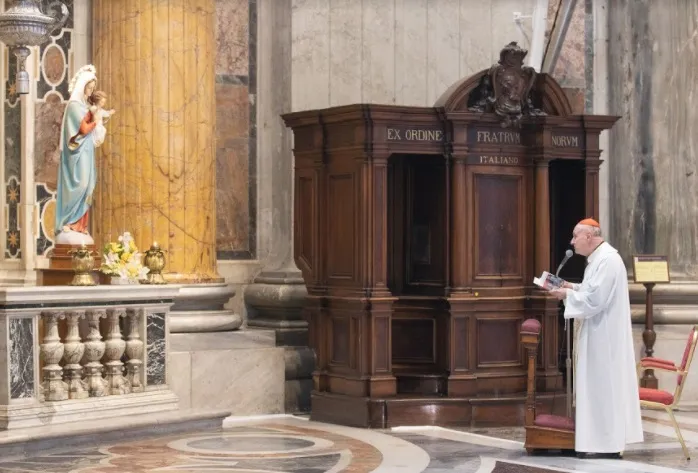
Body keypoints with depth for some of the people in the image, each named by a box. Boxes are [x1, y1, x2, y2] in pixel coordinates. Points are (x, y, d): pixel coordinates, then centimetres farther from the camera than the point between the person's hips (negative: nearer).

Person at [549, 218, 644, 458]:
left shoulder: (607, 260, -20)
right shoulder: (598, 258, 13)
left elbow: (595, 298, -25)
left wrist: (567, 294, -13)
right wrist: (573, 287, 9)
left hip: (604, 336, -11)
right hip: (599, 334, 11)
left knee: (603, 384, -6)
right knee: (600, 385, 12)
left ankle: (608, 444, -1)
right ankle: (605, 440, 16)